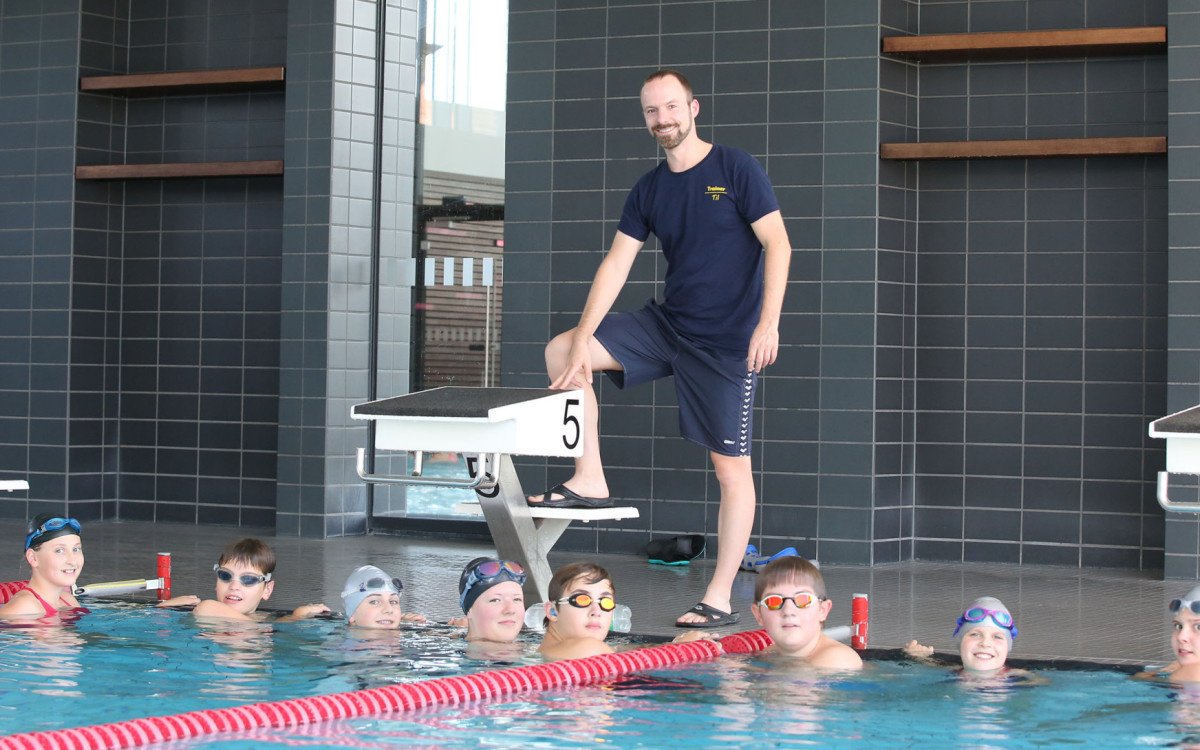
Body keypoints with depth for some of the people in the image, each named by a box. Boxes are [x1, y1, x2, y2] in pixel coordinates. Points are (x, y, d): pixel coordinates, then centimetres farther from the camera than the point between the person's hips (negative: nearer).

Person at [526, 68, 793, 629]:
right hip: (666, 325, 6)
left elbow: (777, 244, -11)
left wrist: (768, 323, -21)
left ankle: (720, 599, 1)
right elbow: (616, 264, 2)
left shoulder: (736, 169, -7)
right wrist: (583, 340, -8)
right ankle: (590, 481, 0)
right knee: (559, 353, -5)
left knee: (731, 468, -5)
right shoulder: (648, 190, 8)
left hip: (727, 342, -6)